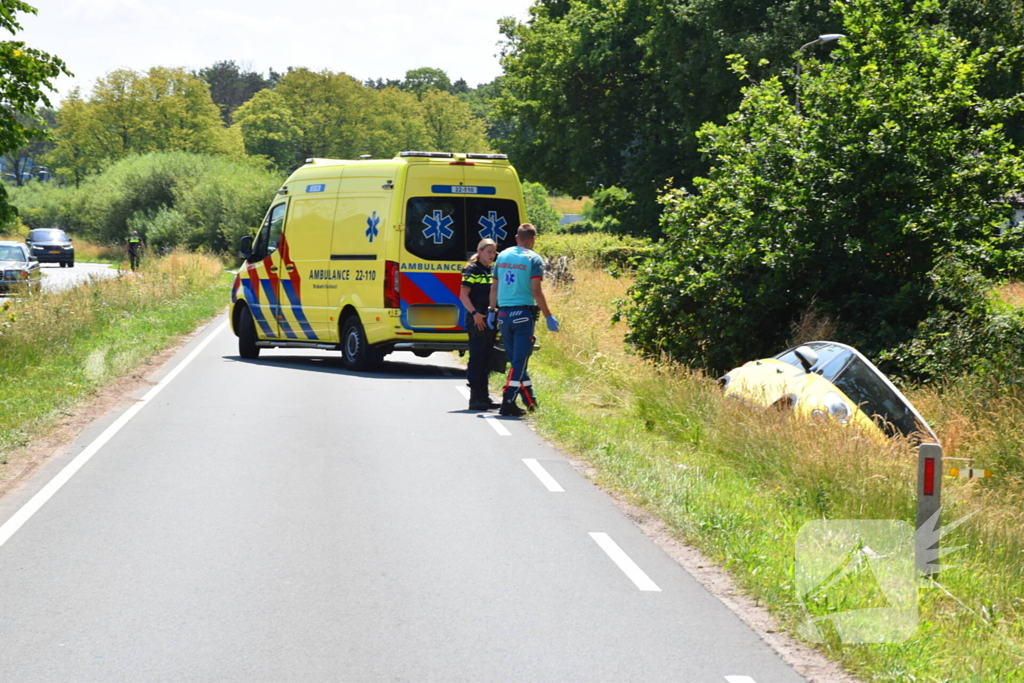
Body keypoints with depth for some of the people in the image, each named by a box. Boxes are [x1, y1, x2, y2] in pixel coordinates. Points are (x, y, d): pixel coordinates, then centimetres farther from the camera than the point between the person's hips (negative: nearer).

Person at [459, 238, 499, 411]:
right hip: (477, 320, -8)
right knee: (476, 358, -6)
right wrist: (475, 313, -22)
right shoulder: (472, 270, -6)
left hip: (490, 320, 8)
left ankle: (484, 397, 16)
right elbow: (463, 295, -12)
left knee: (486, 359, 11)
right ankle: (475, 398, -4)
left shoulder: (492, 271, 15)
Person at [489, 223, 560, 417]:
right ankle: (507, 403, -8)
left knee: (516, 359, 14)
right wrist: (548, 316, -8)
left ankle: (531, 401, 22)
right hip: (523, 314, -5)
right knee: (519, 361, -2)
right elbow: (536, 291, -14)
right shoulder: (533, 259, -7)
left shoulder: (502, 256, 8)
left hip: (504, 314, 5)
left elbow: (494, 287, 11)